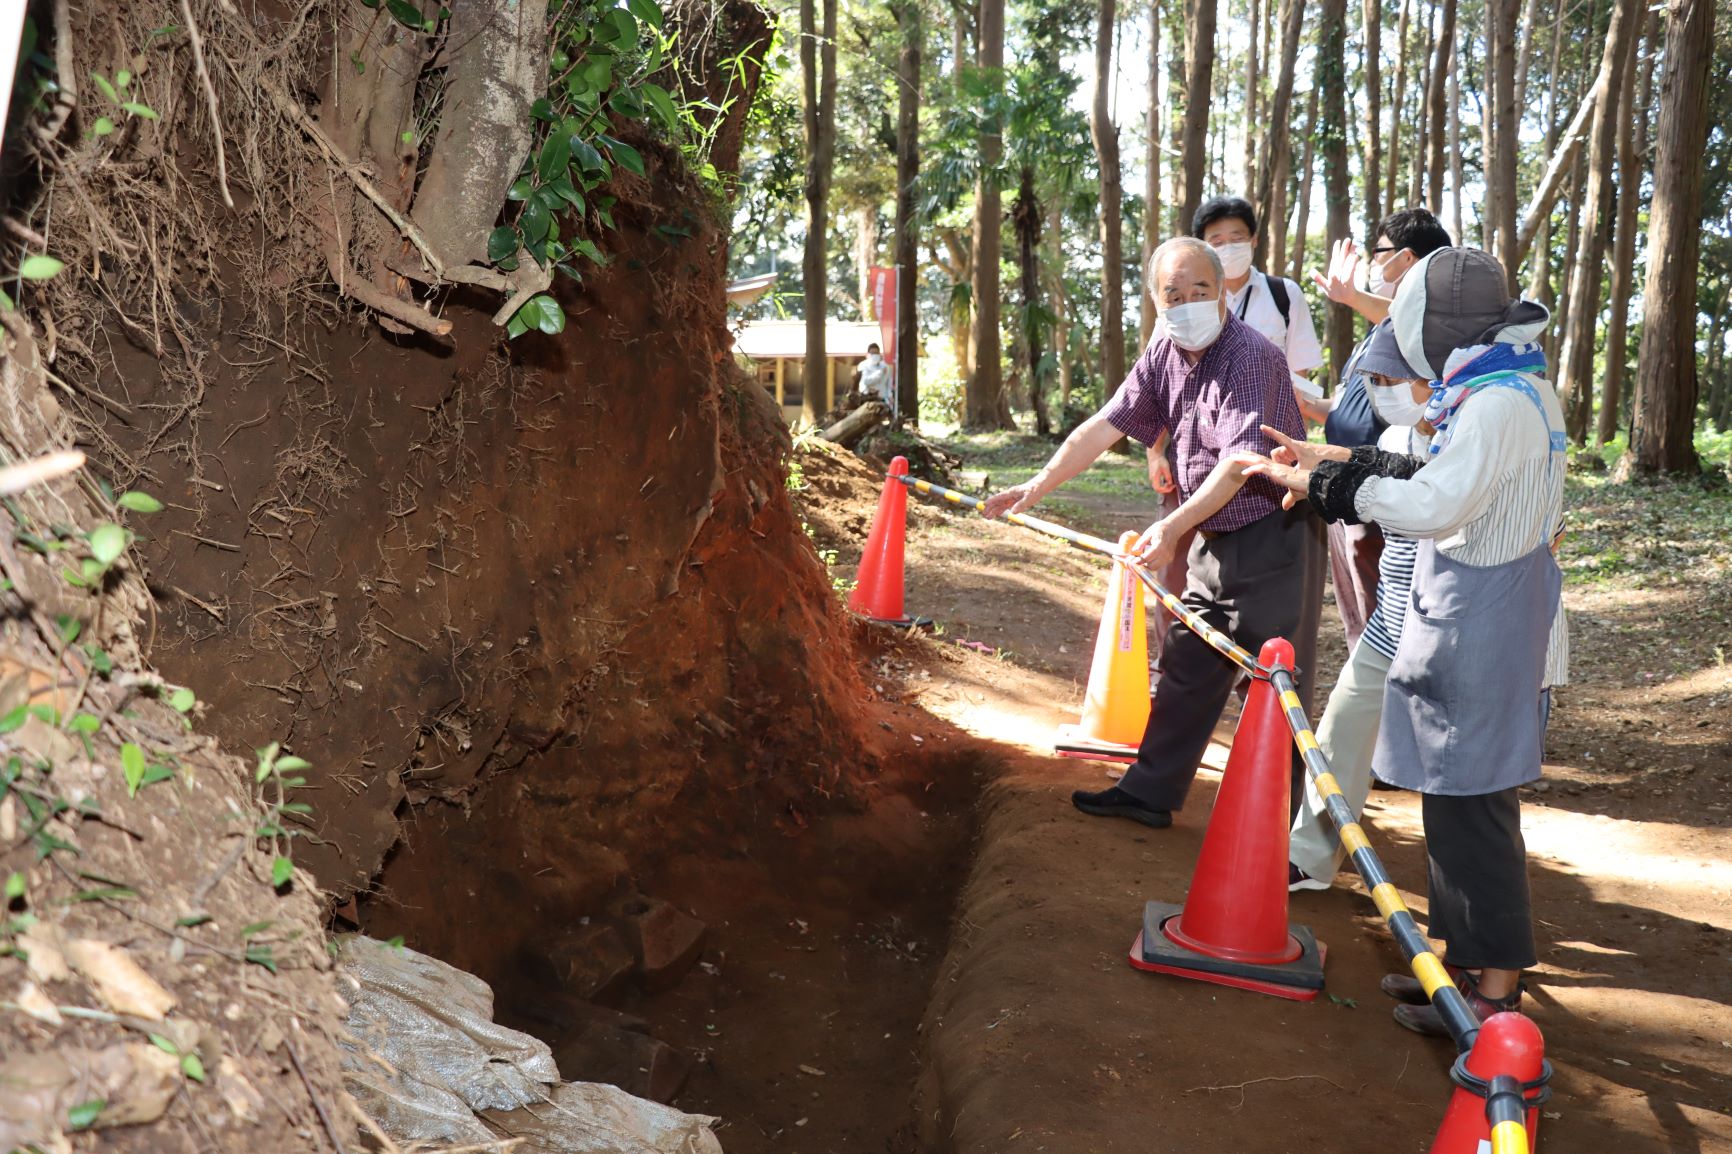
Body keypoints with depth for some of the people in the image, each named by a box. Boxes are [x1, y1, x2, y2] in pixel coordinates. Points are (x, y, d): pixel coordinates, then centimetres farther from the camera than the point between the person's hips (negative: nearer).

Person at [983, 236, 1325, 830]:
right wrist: (1038, 485, -7)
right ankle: (1150, 793, 26)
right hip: (1214, 536, 8)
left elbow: (1240, 460, -30)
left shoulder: (1251, 357, -21)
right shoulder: (1165, 353, 4)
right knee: (1188, 669, 15)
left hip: (1274, 540, -8)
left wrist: (1174, 526, -39)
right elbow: (1105, 426, 2)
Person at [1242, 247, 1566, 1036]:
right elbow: (1445, 492, 14)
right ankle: (1466, 956, 29)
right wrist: (1330, 469, 10)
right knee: (1460, 800, 17)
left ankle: (1496, 989, 8)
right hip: (1482, 622, 10)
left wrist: (1321, 482, -19)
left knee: (1471, 806, -2)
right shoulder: (1511, 391, 12)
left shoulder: (1501, 403, -20)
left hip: (1478, 630, -10)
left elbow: (1430, 506, -28)